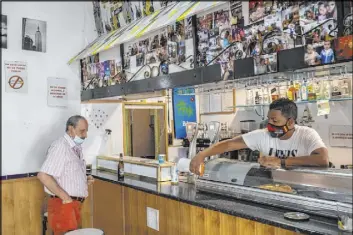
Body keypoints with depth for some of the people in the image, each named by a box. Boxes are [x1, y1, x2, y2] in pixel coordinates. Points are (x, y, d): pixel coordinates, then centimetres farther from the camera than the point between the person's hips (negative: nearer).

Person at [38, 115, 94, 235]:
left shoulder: (76, 148, 14)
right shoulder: (60, 146, -16)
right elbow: (43, 176, -26)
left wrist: (85, 180, 6)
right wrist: (65, 197, -21)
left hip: (74, 204, 9)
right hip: (62, 204, -9)